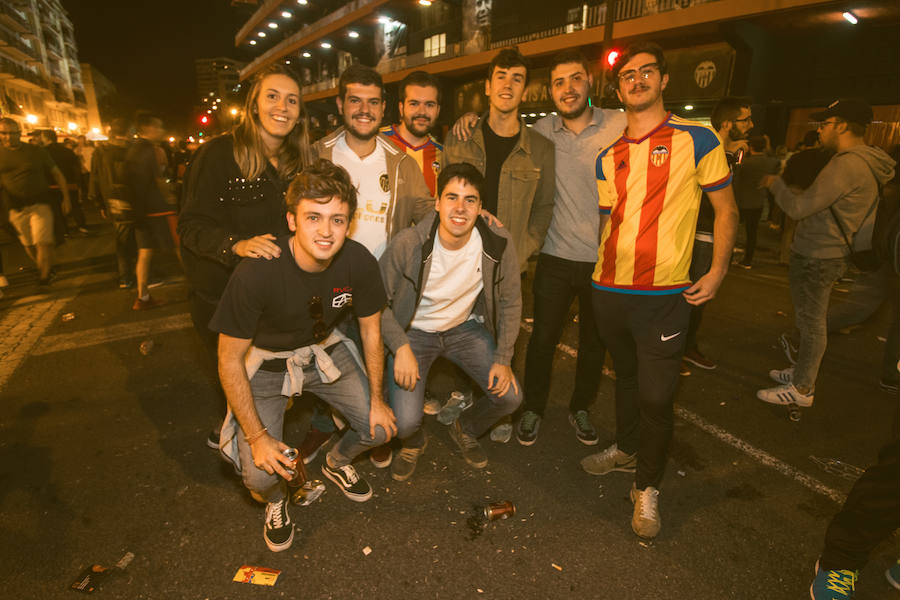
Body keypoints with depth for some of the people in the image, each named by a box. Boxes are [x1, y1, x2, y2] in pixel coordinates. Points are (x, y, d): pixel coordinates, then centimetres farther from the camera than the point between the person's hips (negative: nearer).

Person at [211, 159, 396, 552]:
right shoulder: (256, 272, -32)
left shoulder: (359, 263, -21)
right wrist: (257, 436, -19)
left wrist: (377, 399, 0)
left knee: (380, 428, -3)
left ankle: (337, 463, 33)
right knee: (261, 475, -14)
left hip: (324, 351, 4)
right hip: (265, 362, -3)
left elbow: (371, 329, -4)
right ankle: (274, 499, 26)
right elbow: (229, 360, -20)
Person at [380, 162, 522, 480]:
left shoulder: (498, 244, -18)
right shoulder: (409, 244, -25)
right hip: (413, 331, -2)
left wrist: (503, 358, -8)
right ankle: (413, 442, 25)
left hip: (465, 326, 3)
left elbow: (510, 302, -2)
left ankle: (465, 430, 25)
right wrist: (401, 348, -22)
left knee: (510, 396, -10)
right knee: (405, 422, -17)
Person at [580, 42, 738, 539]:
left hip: (665, 295, -4)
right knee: (625, 376, 20)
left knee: (656, 396, -3)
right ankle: (625, 449, 42)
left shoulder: (697, 139, -1)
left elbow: (725, 210, 3)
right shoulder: (608, 155, 11)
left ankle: (647, 487, 19)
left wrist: (717, 270, -6)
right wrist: (603, 265, 5)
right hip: (609, 290, 4)